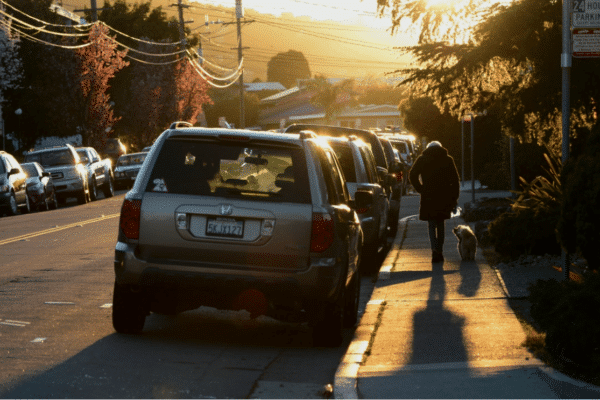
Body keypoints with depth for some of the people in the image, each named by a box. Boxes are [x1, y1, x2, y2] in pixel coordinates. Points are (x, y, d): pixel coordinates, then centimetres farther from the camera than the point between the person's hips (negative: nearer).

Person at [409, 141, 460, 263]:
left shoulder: (422, 159, 5)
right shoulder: (448, 160, 7)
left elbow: (412, 175, -5)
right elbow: (455, 181, 4)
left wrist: (420, 189, 2)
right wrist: (454, 198, 6)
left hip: (428, 197, -1)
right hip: (444, 197, 1)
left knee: (432, 225, 2)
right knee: (440, 225, 14)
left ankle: (435, 250, -19)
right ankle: (439, 252, 14)